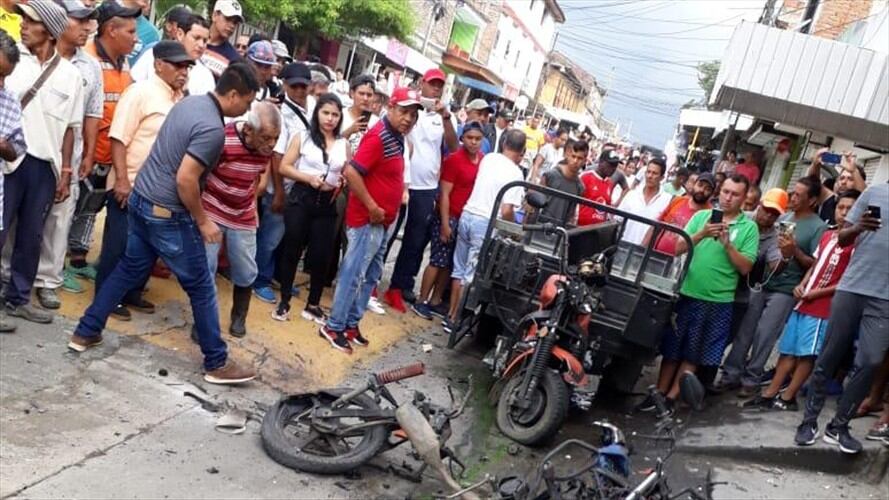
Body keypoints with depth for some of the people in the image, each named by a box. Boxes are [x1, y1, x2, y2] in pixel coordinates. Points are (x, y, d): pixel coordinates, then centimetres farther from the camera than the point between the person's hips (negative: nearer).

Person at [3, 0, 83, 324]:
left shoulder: (70, 75, 5)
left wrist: (65, 172, 7)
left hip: (45, 165, 3)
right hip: (9, 159, -2)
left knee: (31, 237, 11)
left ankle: (18, 299, 24)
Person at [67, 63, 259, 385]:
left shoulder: (189, 102, 6)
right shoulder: (213, 129, -22)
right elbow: (185, 179, -26)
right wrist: (203, 221, -14)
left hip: (140, 199, 9)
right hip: (167, 214, -9)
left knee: (129, 270, 22)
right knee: (201, 288, 2)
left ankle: (85, 333, 29)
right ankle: (217, 364, 11)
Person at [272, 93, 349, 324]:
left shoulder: (344, 144, 8)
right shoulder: (303, 137, 1)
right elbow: (284, 167, -3)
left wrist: (343, 182, -8)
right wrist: (309, 178, -16)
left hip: (327, 203, 2)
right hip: (301, 198, -2)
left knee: (322, 255, 3)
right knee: (292, 250, 5)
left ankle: (313, 305, 19)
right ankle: (284, 302, 17)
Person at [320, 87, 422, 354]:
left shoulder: (396, 136, 11)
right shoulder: (379, 136, -19)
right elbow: (351, 173, -26)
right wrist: (372, 207, -21)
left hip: (381, 221, 10)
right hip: (367, 220, -10)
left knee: (371, 275, 16)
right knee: (353, 274, -3)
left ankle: (351, 323, 26)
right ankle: (334, 326, 7)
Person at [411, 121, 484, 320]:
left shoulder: (484, 160, 6)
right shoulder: (454, 159, -12)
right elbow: (444, 194, -13)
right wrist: (445, 224, -15)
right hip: (449, 217, -6)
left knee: (450, 263, 11)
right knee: (438, 260, -2)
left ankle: (435, 301, 21)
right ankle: (420, 302, 8)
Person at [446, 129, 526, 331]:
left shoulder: (488, 158, 6)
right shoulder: (515, 173, -13)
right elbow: (506, 211, -20)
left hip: (467, 215, 7)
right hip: (486, 223, -7)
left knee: (460, 270, 15)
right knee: (471, 275, 1)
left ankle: (451, 315, 23)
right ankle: (455, 320, 6)